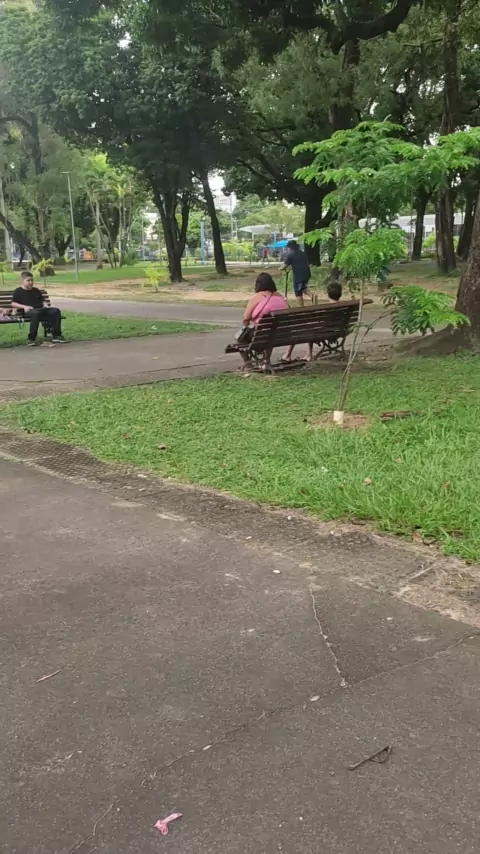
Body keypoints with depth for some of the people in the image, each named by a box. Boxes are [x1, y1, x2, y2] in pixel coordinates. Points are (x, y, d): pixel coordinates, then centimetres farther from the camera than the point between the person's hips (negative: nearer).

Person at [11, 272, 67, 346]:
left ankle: (56, 336, -18)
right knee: (36, 313, -43)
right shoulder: (18, 291, 10)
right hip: (28, 311, -6)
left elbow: (42, 300, 33)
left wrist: (44, 304, 8)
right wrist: (24, 306, -12)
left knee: (56, 311, -17)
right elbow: (13, 304, 2)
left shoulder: (36, 290, 27)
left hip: (40, 309, 6)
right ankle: (31, 339, -39)